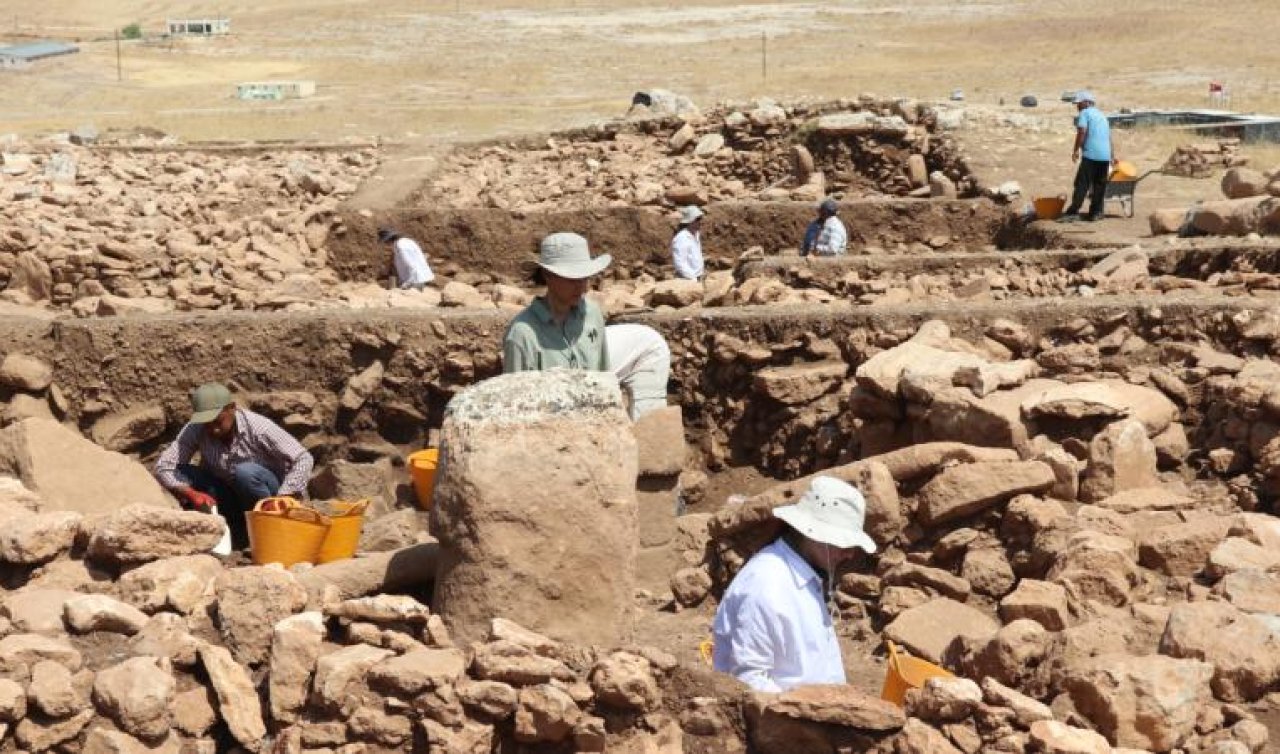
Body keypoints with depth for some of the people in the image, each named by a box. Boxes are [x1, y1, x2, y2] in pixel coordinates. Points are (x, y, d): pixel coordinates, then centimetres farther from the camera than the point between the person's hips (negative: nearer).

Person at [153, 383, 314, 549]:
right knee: (179, 474, -19)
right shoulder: (195, 430, -15)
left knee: (245, 473, -35)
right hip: (228, 496, 4)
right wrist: (192, 494, -33)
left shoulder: (259, 427, -24)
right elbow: (163, 467, -16)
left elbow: (303, 460, -24)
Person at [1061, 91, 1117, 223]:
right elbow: (1110, 137, 24)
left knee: (1082, 184, -8)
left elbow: (1082, 132, -13)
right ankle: (1096, 212, 9)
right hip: (1105, 156, 7)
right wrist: (1113, 156, 26)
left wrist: (1075, 150, -7)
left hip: (1090, 154, -7)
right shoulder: (1102, 115, 24)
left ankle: (1073, 212, -13)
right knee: (1099, 185, 10)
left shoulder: (1084, 113, 1)